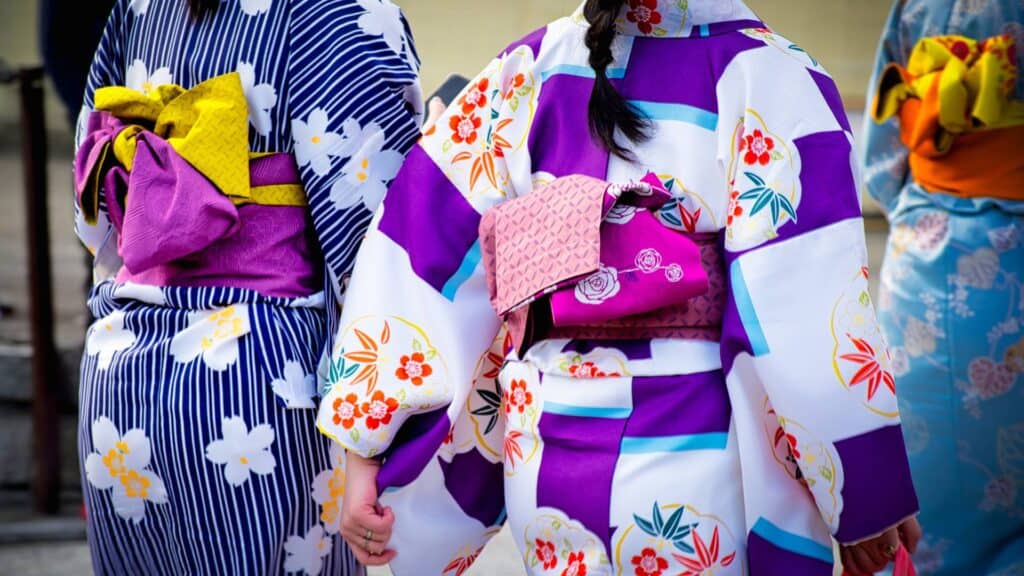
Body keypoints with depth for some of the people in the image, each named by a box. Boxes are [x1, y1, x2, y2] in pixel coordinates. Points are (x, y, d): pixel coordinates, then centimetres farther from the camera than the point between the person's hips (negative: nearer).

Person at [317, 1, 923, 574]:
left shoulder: (527, 71, 4)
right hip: (701, 450, -4)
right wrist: (871, 493, -8)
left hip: (545, 449, 4)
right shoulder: (770, 75, -9)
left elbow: (416, 261, 0)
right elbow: (805, 310, -15)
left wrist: (366, 450, 2)